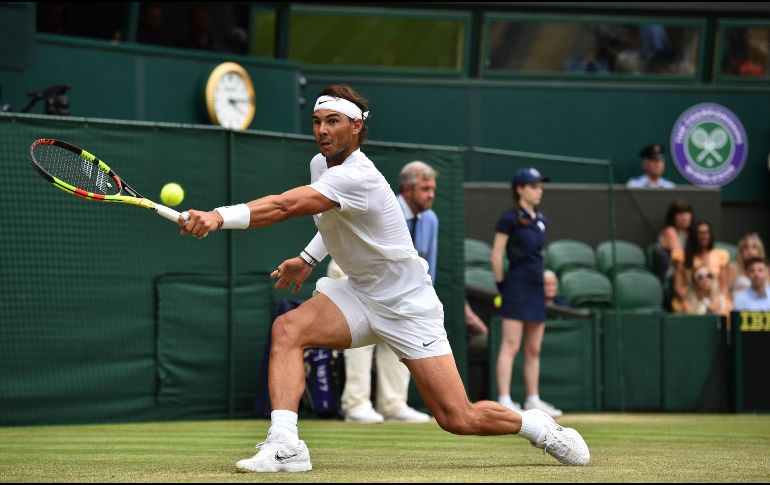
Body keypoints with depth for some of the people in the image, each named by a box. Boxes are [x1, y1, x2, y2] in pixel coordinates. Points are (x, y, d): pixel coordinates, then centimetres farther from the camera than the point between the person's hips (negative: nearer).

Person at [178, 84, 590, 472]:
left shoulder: (358, 178, -29)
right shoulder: (322, 164, 0)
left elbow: (284, 206, -42)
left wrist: (221, 217, -52)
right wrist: (308, 259, 12)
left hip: (408, 307, -8)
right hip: (359, 294, 8)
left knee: (458, 419, -8)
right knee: (287, 328, -21)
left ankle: (539, 426, 19)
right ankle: (284, 446, -26)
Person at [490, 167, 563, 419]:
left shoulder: (539, 219, 14)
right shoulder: (510, 218, -8)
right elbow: (496, 256, -8)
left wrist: (543, 280, 12)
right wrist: (501, 286, -8)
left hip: (536, 286, 8)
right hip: (517, 285, -8)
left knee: (534, 349, 11)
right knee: (511, 345, -10)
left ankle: (533, 399, 17)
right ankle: (504, 400, -12)